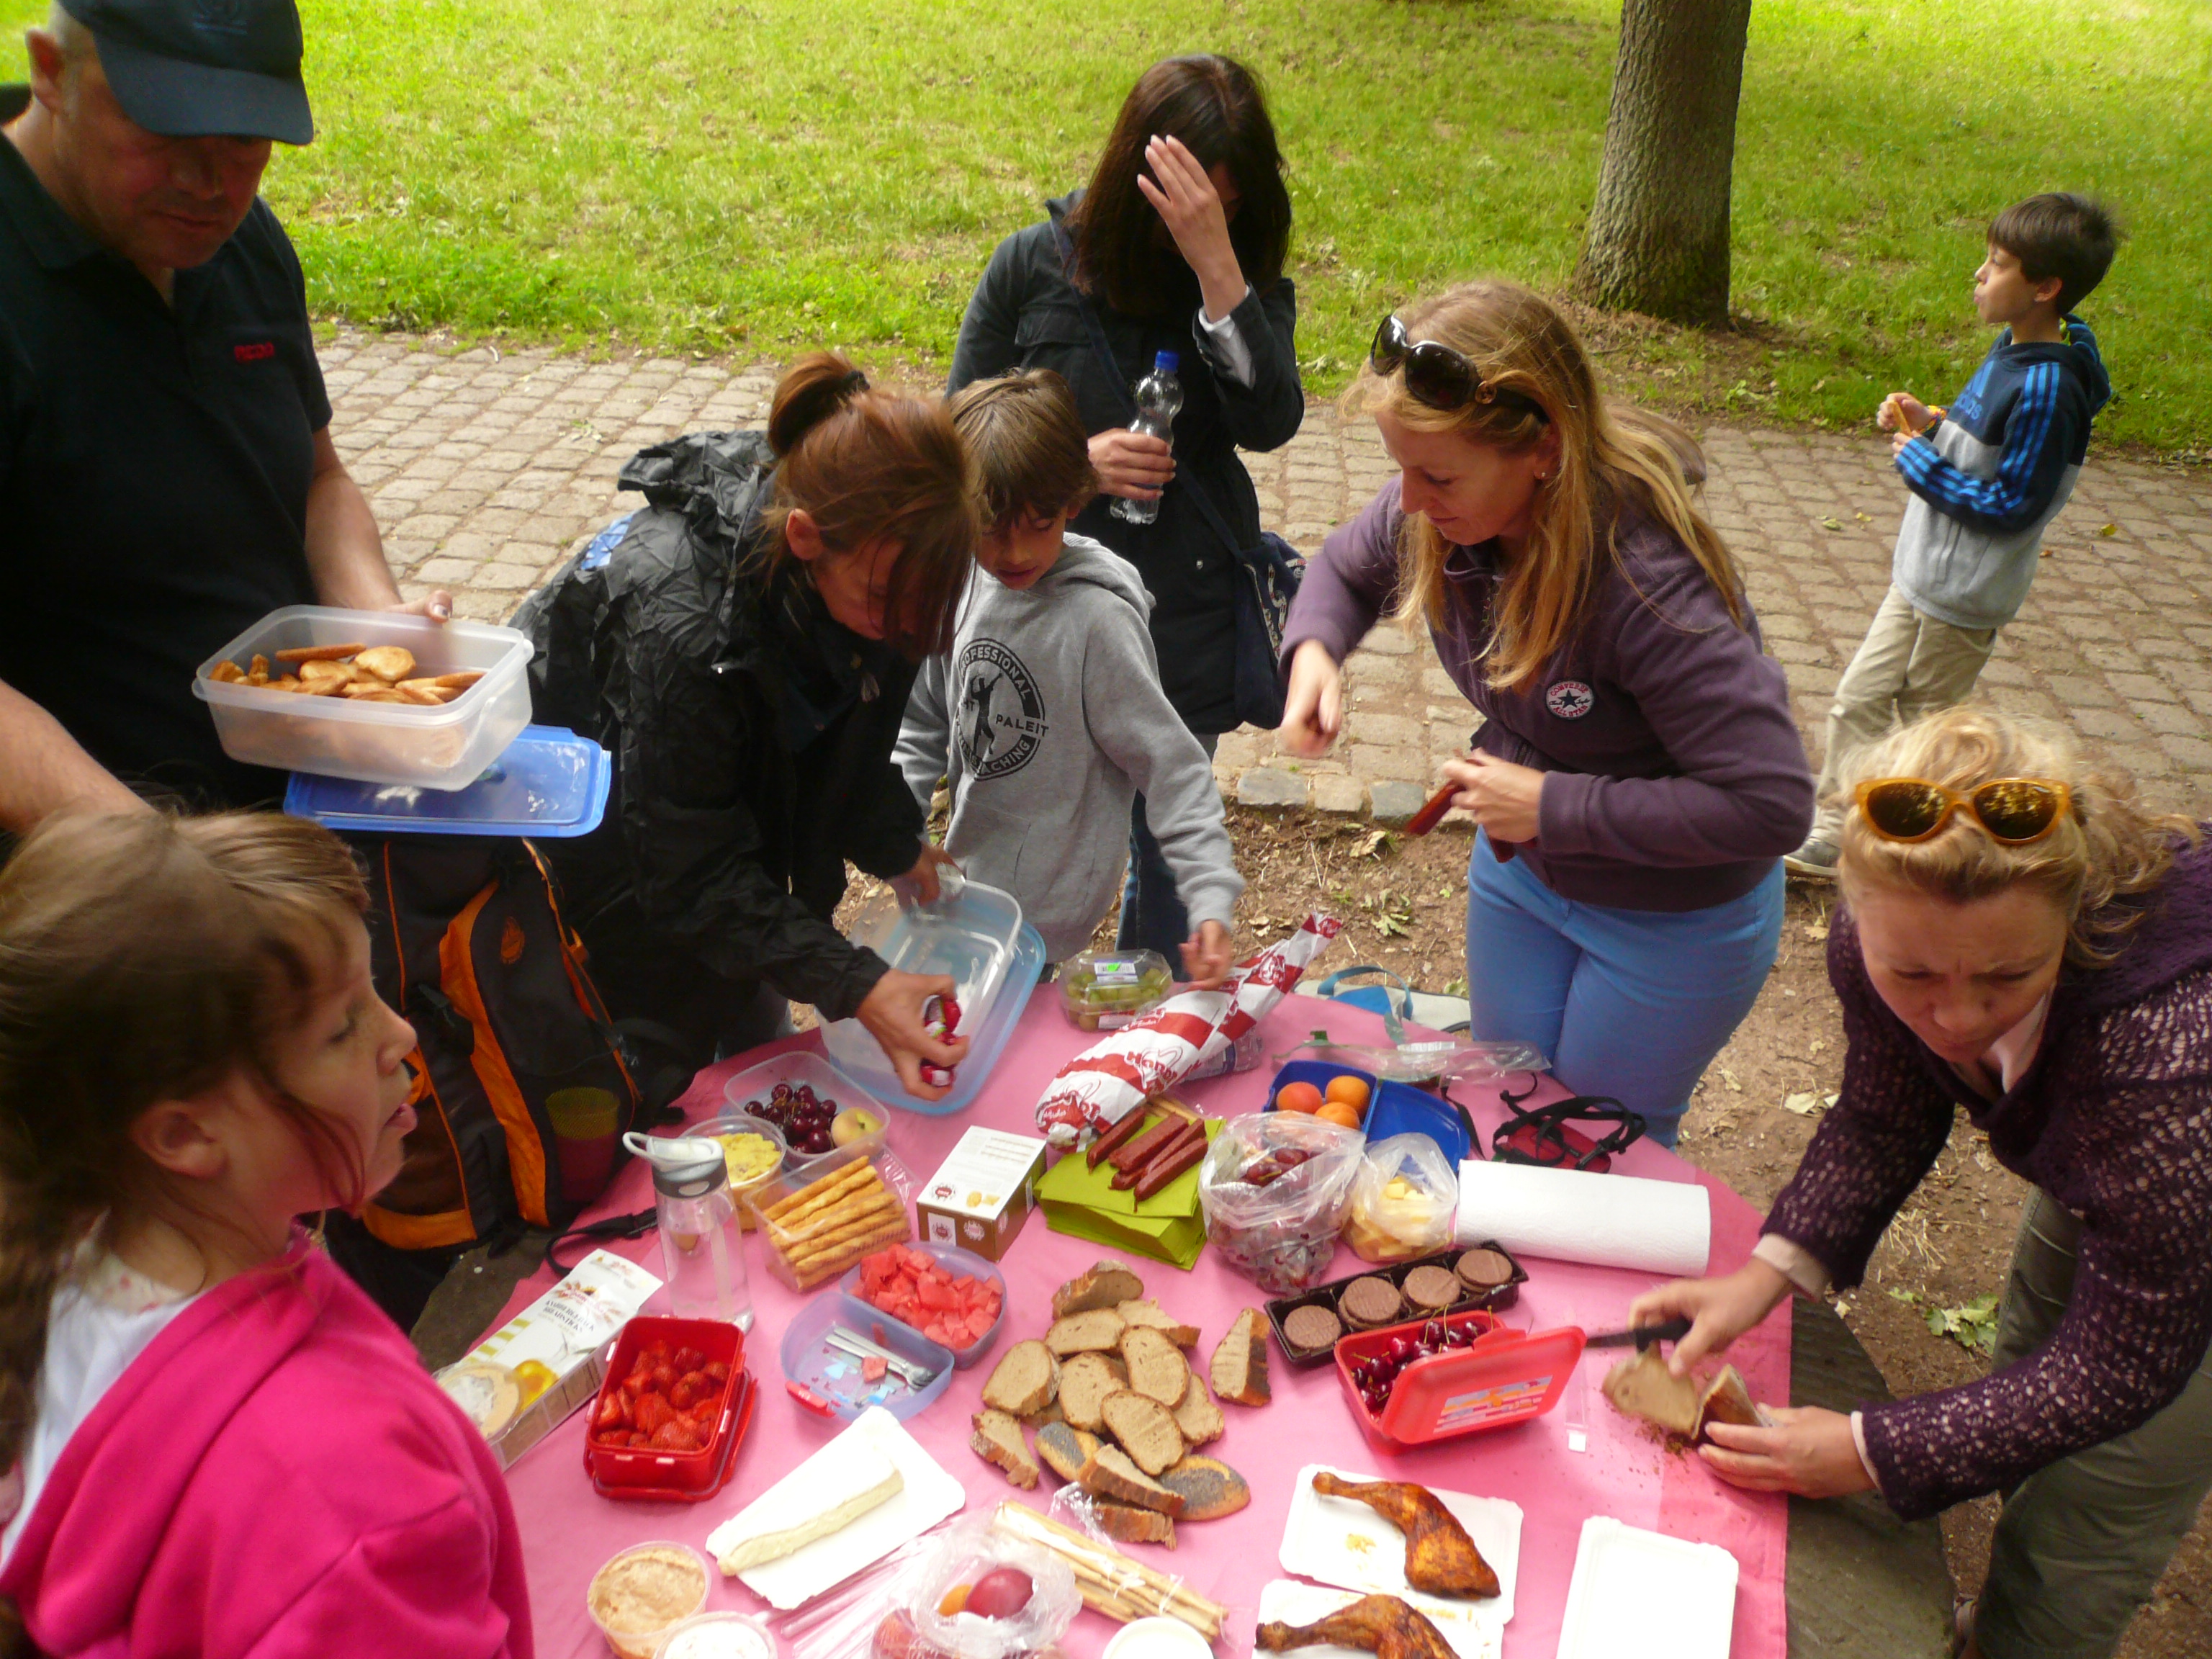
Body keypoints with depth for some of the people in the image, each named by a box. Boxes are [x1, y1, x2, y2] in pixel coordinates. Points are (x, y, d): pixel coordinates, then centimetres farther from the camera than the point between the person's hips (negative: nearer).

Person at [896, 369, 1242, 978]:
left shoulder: (1096, 618, -23)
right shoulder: (962, 583, -3)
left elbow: (1172, 765, -21)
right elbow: (925, 724, 10)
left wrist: (1212, 901, -30)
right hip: (967, 879, 7)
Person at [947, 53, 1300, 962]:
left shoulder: (1249, 286, -2)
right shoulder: (1034, 265, -6)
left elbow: (1270, 421, -20)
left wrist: (1215, 260, -27)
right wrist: (1073, 465, -17)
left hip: (1186, 623, 2)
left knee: (1171, 851, 18)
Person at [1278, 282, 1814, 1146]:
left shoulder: (1653, 587, -38)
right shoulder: (1436, 514, -18)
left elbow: (1770, 805, -37)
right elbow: (1348, 566, 5)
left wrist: (1554, 805, -32)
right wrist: (1314, 649, -18)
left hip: (1675, 919, -6)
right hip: (1521, 871, 6)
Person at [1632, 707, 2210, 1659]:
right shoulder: (1882, 941, -29)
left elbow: (2123, 1364, -32)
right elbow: (1881, 1127, -9)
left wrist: (1874, 1454, -27)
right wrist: (1768, 1272, -22)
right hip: (2093, 1186, 6)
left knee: (2065, 1562, 3)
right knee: (2028, 1453, 26)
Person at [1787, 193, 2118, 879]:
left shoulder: (2047, 389, -25)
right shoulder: (2012, 349, 5)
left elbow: (2013, 507, -24)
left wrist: (1921, 462, -18)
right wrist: (1932, 422, 0)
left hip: (1962, 597, -9)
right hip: (1924, 577, 9)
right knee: (1857, 700, 14)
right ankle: (1835, 834, 25)